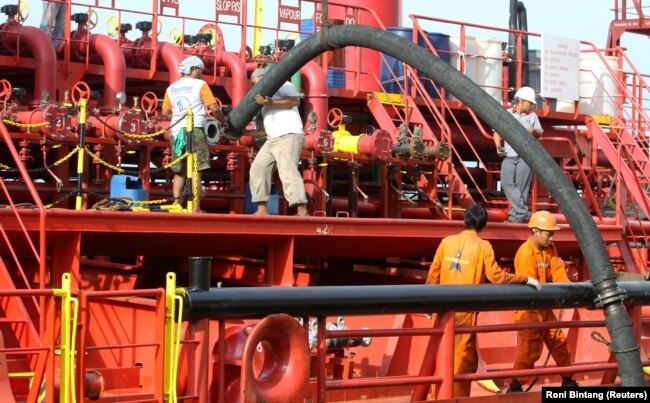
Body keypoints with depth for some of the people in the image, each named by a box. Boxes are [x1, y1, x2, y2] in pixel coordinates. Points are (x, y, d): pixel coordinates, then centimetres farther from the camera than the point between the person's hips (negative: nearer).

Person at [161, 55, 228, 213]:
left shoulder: (171, 88, 14)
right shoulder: (200, 84, -1)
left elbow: (165, 112, 14)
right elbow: (214, 108, -7)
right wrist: (224, 121, 9)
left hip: (176, 132, 5)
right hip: (194, 130, -5)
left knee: (179, 171, 14)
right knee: (195, 171, -5)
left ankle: (176, 203, 5)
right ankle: (196, 208, -9)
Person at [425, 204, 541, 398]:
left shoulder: (447, 242, 4)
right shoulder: (482, 246, -7)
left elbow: (433, 275, 6)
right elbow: (497, 277, -11)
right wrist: (526, 279, 0)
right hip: (465, 311, -4)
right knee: (464, 359, 5)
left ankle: (436, 397, 21)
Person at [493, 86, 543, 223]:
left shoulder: (532, 116, 12)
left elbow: (539, 133, 19)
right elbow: (497, 132, 8)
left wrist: (534, 131, -5)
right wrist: (498, 146, -8)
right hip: (509, 156, 0)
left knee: (521, 187, -3)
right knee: (507, 183, -13)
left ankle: (516, 215, 2)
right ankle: (523, 212, -11)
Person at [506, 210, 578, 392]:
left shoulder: (550, 249, 7)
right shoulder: (525, 253, -20)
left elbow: (558, 272, -1)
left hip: (544, 308, 8)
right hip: (529, 309, -8)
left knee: (560, 343, 13)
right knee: (530, 349, -8)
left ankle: (568, 381, 29)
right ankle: (514, 388, 2)